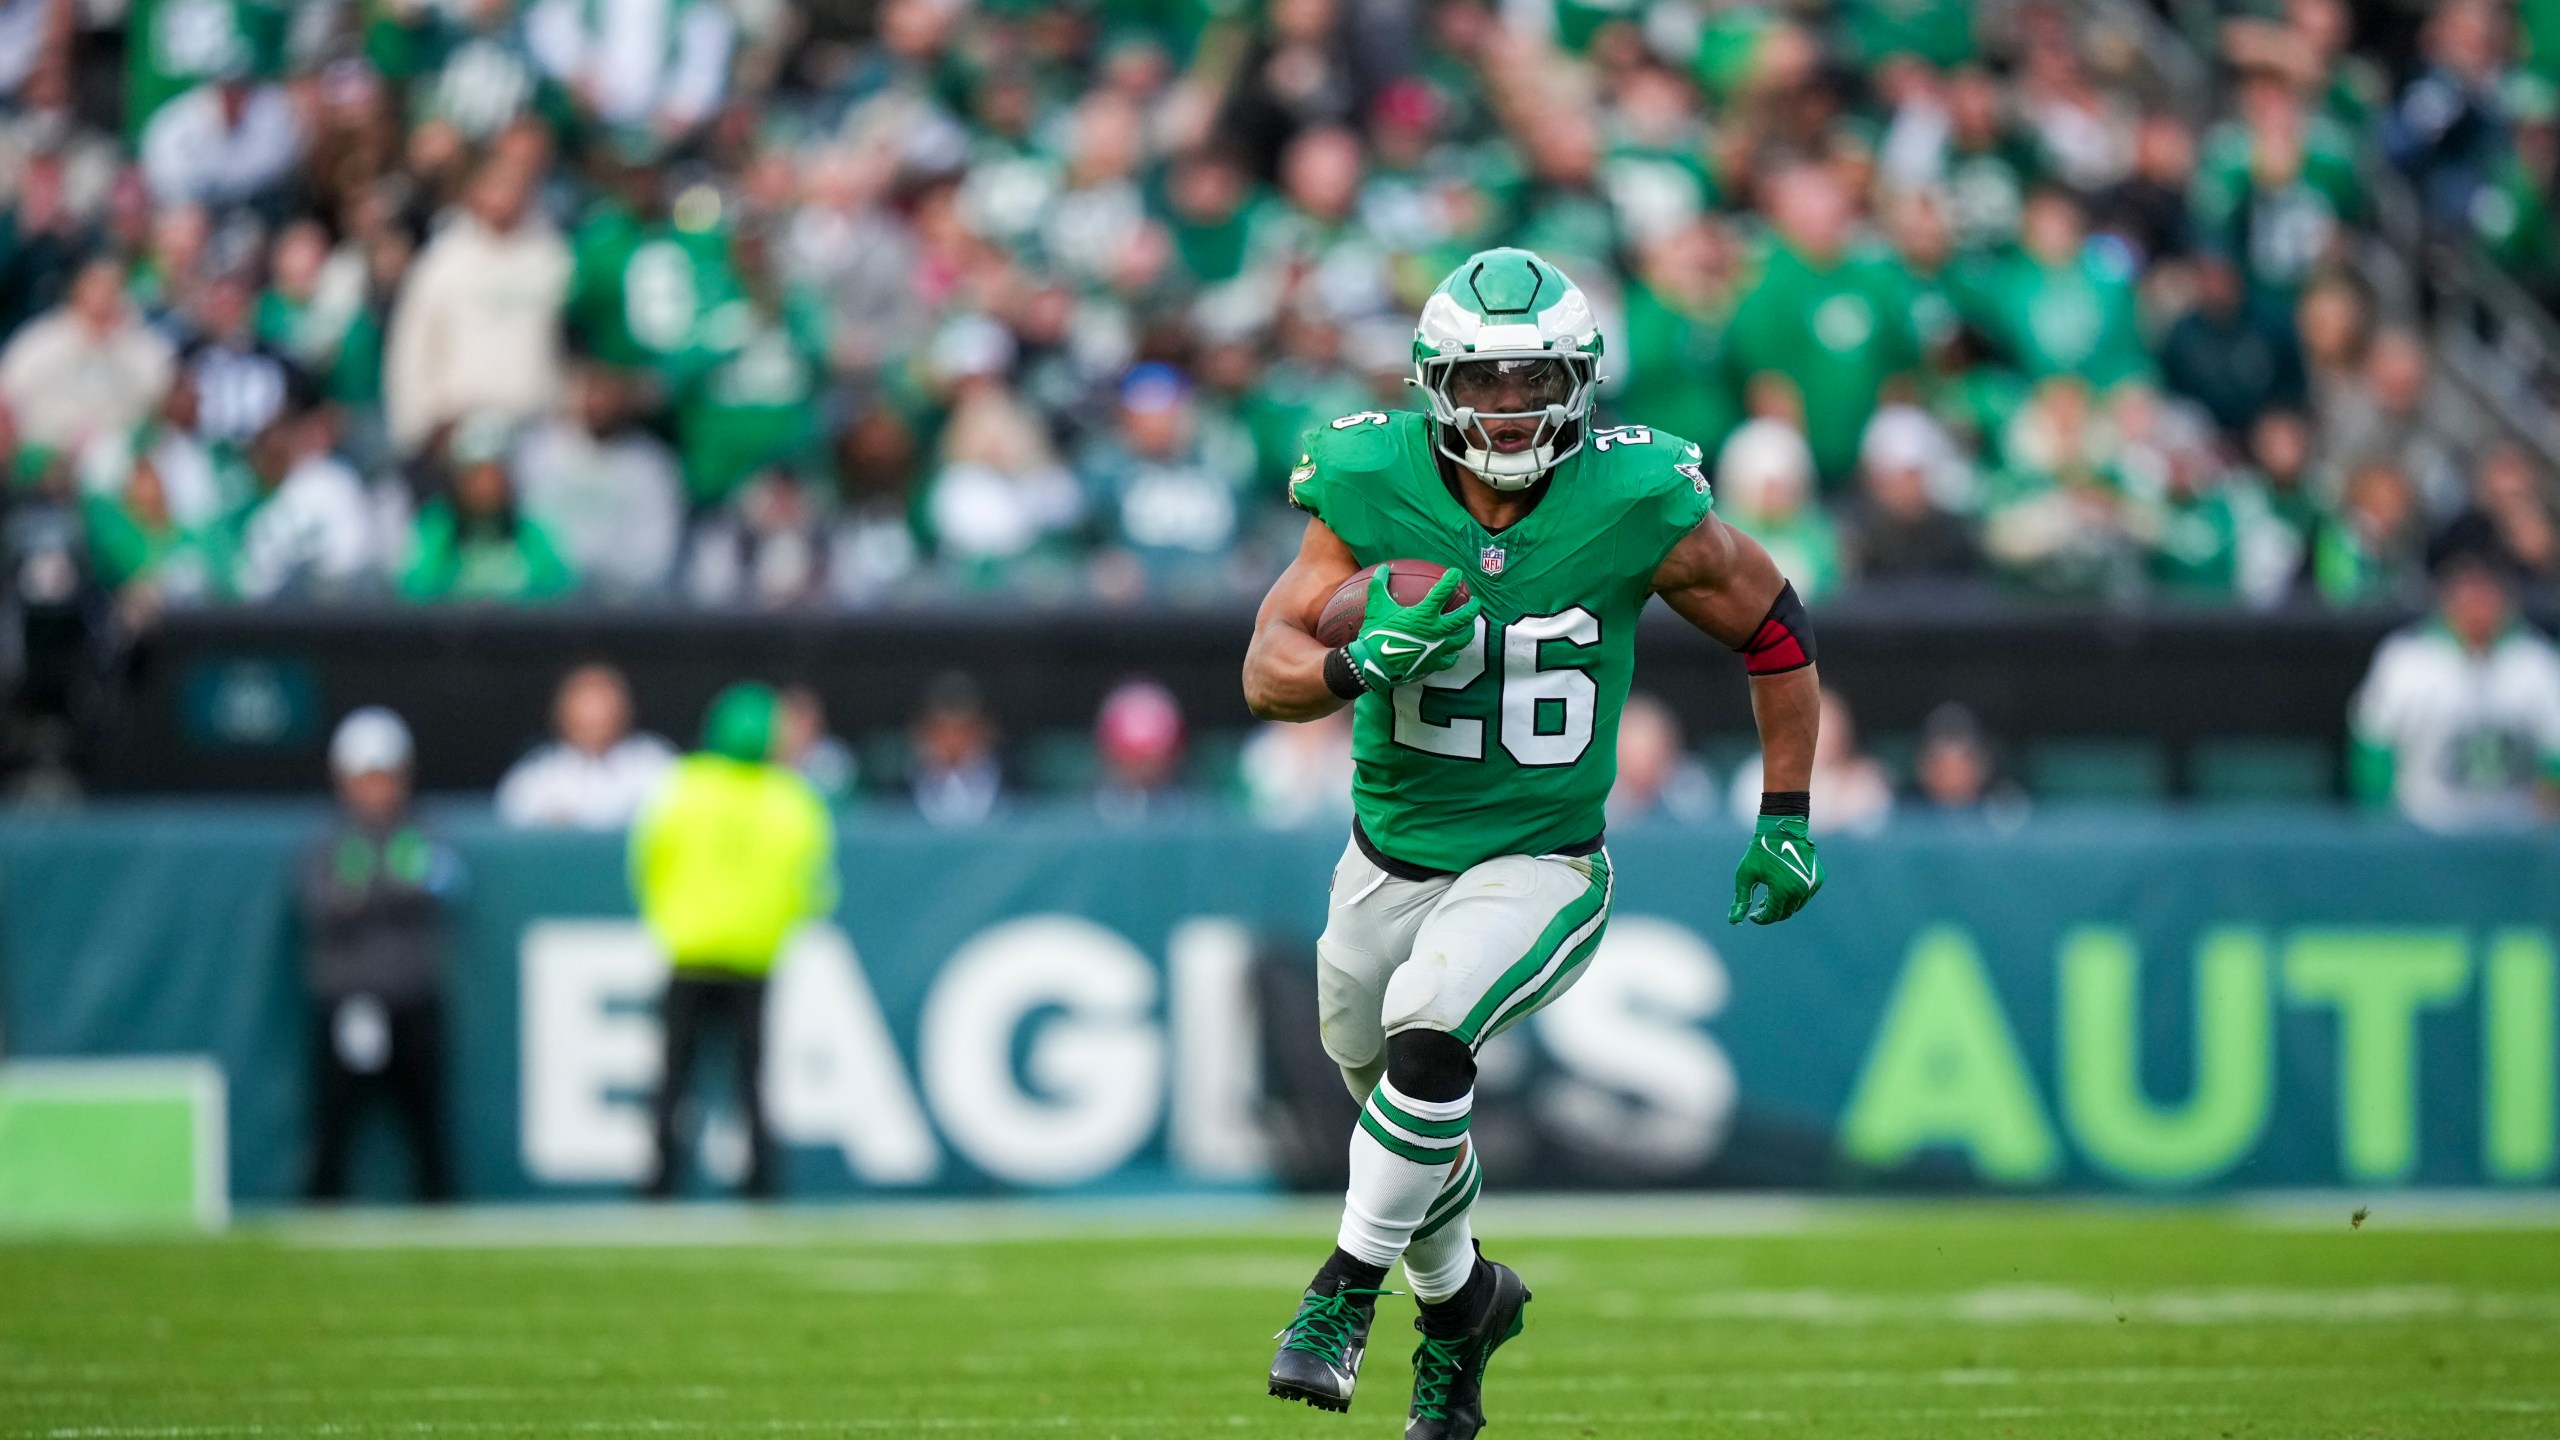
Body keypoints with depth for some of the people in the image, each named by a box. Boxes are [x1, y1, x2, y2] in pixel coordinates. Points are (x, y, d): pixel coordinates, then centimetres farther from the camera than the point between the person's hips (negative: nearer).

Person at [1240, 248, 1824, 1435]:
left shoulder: (1634, 509, -16)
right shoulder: (1373, 493, -13)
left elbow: (1772, 628, 0)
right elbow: (1267, 671, -14)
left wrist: (1785, 821, 2)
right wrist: (1364, 667, -36)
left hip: (1538, 865, -3)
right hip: (1389, 861, 3)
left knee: (1427, 1031, -30)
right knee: (1396, 1108, 18)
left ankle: (1348, 1289, -17)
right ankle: (1459, 1297, 48)